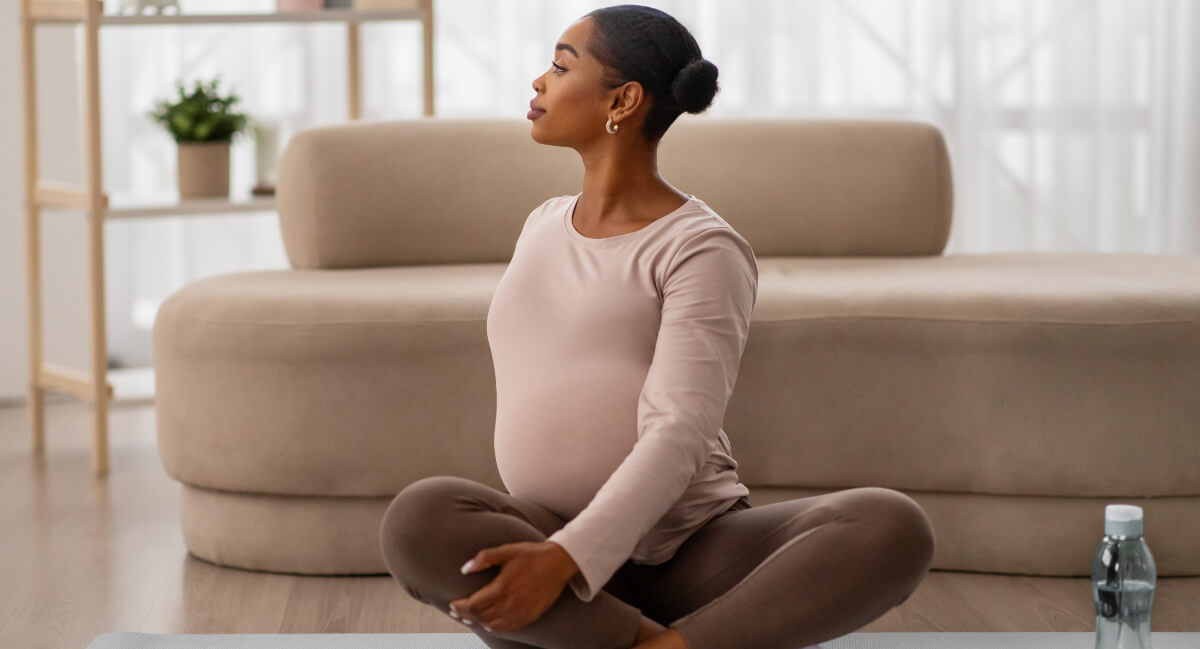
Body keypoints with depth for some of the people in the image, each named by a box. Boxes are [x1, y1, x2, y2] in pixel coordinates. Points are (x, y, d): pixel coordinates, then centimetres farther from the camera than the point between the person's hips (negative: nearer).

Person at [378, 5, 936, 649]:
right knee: (417, 518, -30)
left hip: (697, 550, -3)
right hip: (560, 544, 4)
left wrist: (565, 559, -32)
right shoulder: (542, 226, 14)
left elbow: (680, 434, -19)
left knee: (895, 529, -30)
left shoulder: (703, 250, -7)